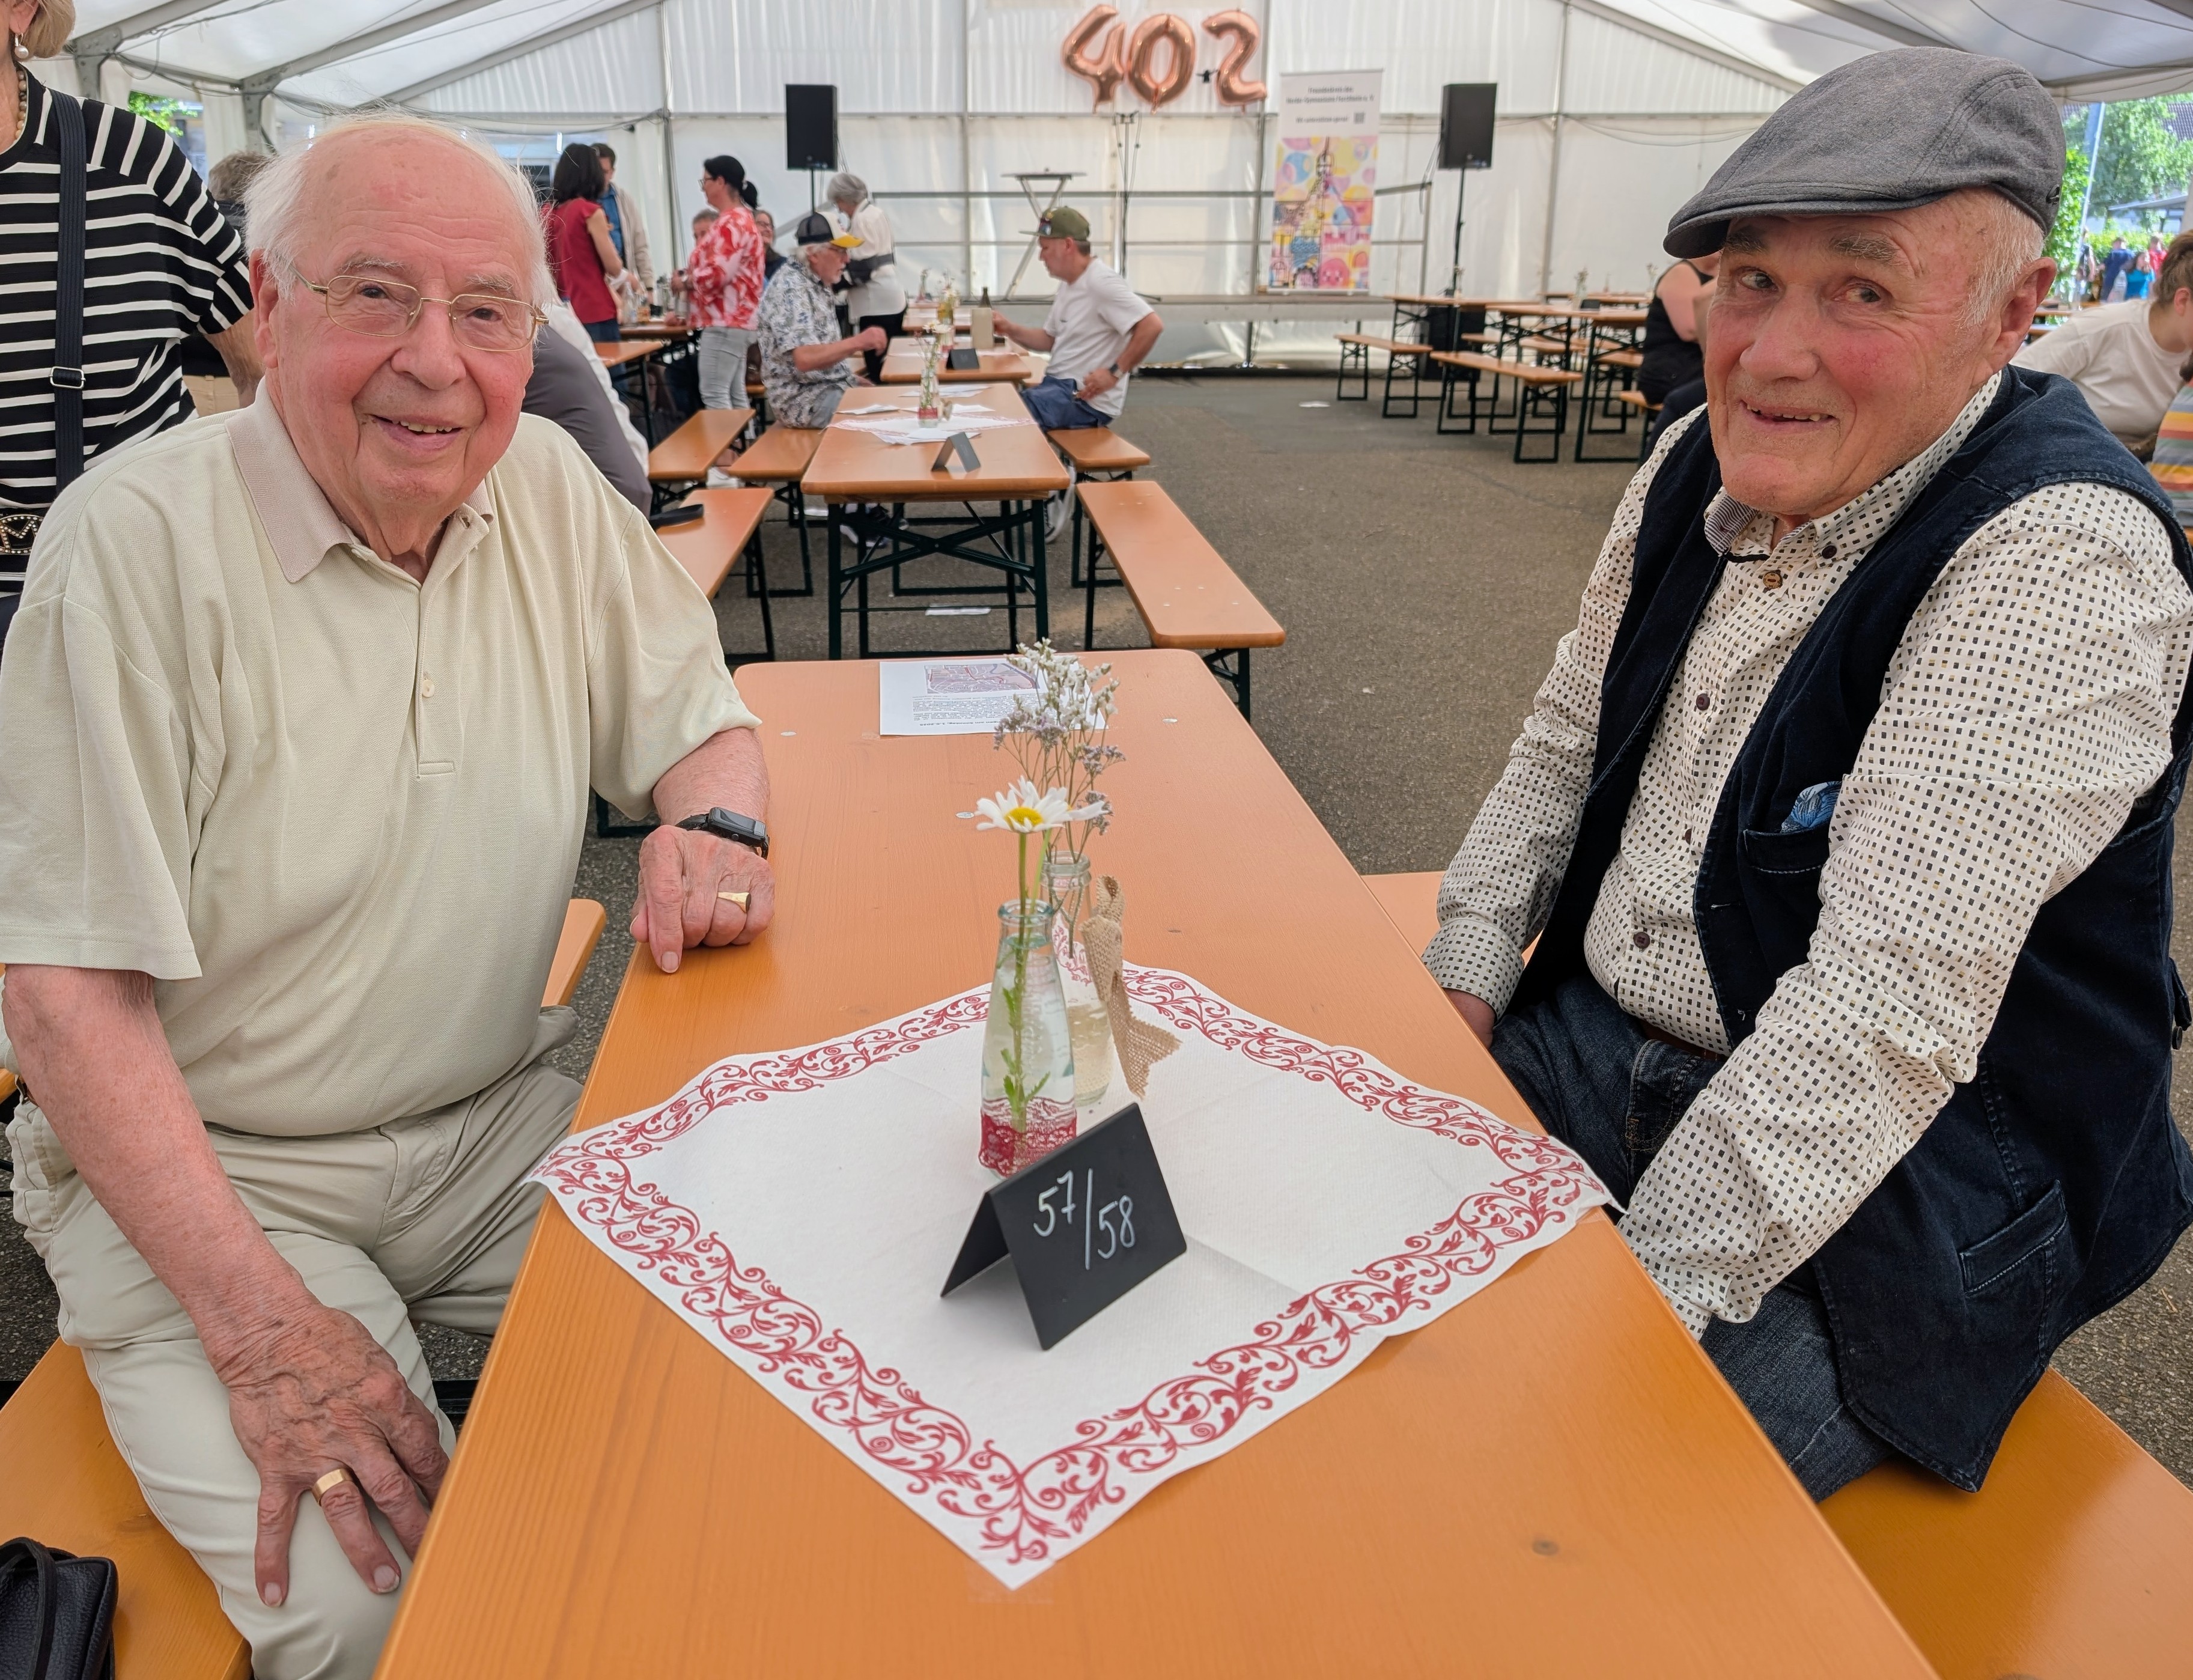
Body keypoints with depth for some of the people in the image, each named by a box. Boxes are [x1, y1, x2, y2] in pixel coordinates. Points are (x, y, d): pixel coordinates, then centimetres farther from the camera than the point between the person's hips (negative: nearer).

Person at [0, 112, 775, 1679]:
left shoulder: (551, 489, -1)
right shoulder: (139, 543, -16)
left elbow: (704, 718, 10)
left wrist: (712, 827, -16)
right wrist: (261, 1324, -23)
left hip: (504, 1114, 5)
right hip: (205, 1164, -4)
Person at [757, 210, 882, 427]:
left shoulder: (817, 283, 12)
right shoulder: (790, 288, -17)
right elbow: (805, 359, -29)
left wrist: (850, 378, 10)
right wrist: (857, 342, -29)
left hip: (832, 386, 10)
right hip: (805, 399, -10)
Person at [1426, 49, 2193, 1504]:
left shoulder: (2062, 564, -23)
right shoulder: (1703, 463, 1)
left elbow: (1886, 1016, -29)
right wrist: (1468, 971, 0)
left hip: (1891, 1202, -6)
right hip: (1590, 1047, 7)